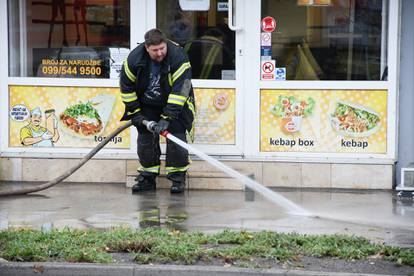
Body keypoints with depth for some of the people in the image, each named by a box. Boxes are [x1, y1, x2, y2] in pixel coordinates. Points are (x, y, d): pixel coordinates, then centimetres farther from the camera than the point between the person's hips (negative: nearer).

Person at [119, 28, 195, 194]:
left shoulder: (178, 57, -29)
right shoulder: (135, 58, -19)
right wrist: (134, 113, -6)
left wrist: (167, 118, -36)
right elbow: (126, 86, -5)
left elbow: (180, 90, -32)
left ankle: (178, 178, -2)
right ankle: (147, 178, 12)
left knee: (176, 136, -13)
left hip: (175, 104, -3)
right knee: (145, 138, 0)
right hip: (147, 105, 3)